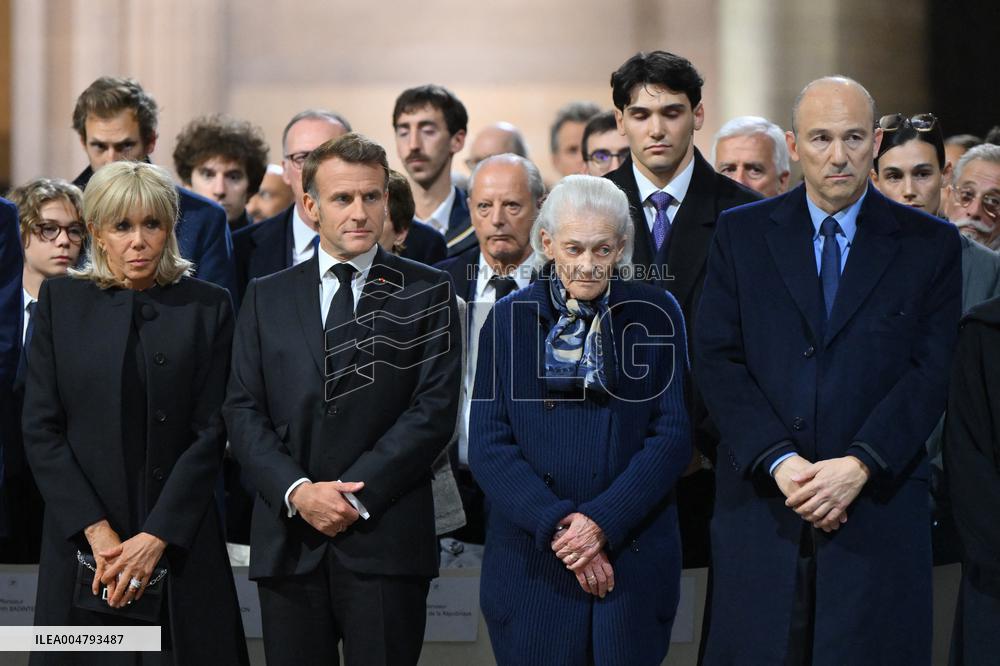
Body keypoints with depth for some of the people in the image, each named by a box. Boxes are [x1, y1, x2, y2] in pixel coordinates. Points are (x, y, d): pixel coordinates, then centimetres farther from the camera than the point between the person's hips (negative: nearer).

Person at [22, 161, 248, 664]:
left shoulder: (207, 307, 2)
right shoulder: (60, 301, 4)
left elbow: (209, 432, -3)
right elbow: (41, 429, 0)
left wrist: (155, 538, -11)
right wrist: (97, 531, -10)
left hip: (179, 541, 0)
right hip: (80, 542, 0)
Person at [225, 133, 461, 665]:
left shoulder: (426, 293, 5)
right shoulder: (266, 298, 12)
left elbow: (434, 409, -4)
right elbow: (242, 411, 6)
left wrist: (355, 495, -11)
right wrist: (298, 492, -9)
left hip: (386, 539, -2)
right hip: (288, 541, 2)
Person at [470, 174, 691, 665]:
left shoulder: (656, 315, 2)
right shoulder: (510, 318, 4)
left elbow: (673, 436, -2)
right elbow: (488, 446, -1)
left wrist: (603, 521, -14)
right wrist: (556, 525, -14)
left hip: (633, 560, 0)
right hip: (531, 563, 0)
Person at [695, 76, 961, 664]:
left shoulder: (931, 244, 5)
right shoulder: (741, 233, 7)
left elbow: (930, 372, -2)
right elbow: (717, 358, 0)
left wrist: (860, 465, -15)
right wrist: (778, 461, -12)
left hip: (878, 502, -1)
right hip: (762, 499, 1)